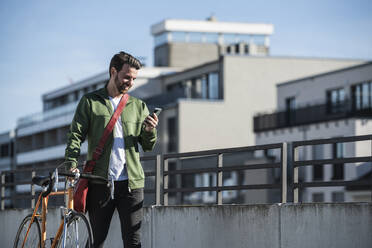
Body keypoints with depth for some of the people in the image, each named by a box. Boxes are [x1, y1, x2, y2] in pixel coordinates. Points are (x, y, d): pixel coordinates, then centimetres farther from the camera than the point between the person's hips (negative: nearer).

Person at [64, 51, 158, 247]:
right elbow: (76, 135, 2)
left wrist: (150, 131, -9)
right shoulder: (90, 102, 9)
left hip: (131, 182, 1)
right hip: (99, 183, -1)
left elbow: (148, 146, 14)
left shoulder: (138, 106, 15)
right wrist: (71, 164, -15)